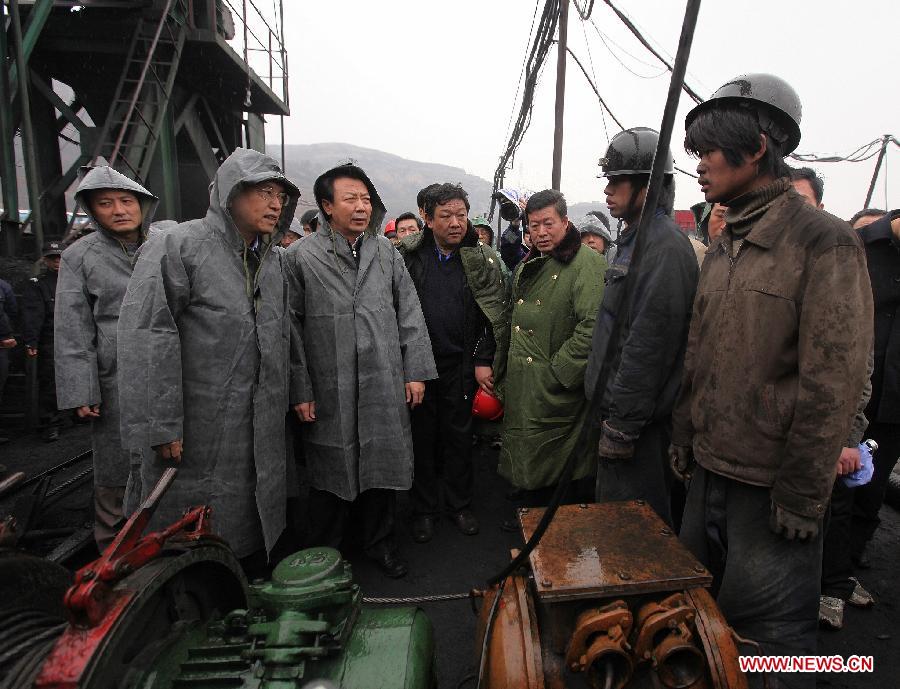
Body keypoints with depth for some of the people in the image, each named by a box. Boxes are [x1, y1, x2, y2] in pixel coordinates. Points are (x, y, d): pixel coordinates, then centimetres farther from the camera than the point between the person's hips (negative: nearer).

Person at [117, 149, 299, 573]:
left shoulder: (272, 261, 12)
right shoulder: (179, 246, -10)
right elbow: (145, 336, -16)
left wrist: (284, 402, 16)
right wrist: (159, 426, -18)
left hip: (261, 436, 6)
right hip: (197, 433, -6)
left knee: (253, 540, 17)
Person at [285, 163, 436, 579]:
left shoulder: (386, 252, 7)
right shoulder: (300, 257, -4)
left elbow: (410, 314, 7)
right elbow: (291, 328, -4)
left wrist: (416, 372, 3)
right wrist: (300, 391, -6)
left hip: (385, 388, 3)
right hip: (330, 392, -3)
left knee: (383, 466, 13)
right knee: (330, 475, 10)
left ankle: (379, 541, 35)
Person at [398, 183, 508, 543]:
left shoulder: (483, 259, -2)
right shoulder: (409, 254, -2)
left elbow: (494, 314, -1)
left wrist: (483, 361, -6)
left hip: (461, 365, 0)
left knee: (459, 435, 12)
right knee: (422, 435, 10)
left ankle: (459, 504, 29)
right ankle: (424, 508, 26)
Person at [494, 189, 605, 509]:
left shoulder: (586, 262, -11)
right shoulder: (527, 265, 16)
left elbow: (593, 326, -23)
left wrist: (558, 372, -20)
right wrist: (502, 374, 18)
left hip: (557, 393, -8)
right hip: (519, 389, 8)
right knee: (525, 468, 18)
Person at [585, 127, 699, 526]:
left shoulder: (665, 246, -18)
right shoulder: (634, 240, 15)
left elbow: (649, 344, -25)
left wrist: (622, 426, -22)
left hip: (637, 422, -10)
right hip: (616, 411, 10)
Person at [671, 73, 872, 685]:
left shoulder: (825, 243, -13)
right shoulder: (722, 251, 9)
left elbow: (834, 382, -17)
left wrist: (802, 496, -16)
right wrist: (685, 438, 12)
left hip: (771, 488, -7)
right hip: (709, 473, 7)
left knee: (770, 632, 10)